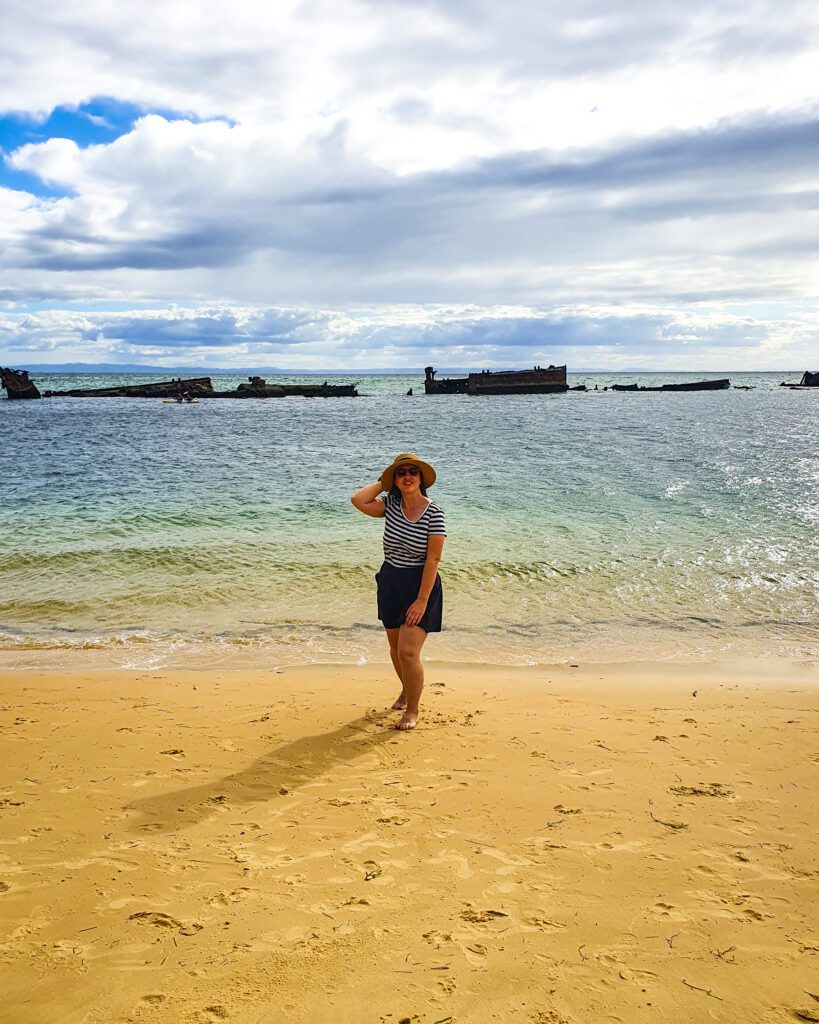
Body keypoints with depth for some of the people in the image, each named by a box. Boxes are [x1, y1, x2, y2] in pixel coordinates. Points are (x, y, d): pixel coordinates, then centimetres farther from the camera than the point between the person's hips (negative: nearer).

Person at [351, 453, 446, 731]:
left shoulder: (433, 512, -16)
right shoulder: (390, 504, -3)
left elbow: (433, 559, -17)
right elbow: (358, 500, -18)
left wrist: (422, 601, -19)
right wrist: (383, 483, -8)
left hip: (420, 585, -5)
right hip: (391, 583, 5)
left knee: (408, 651, -11)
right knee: (396, 647, 19)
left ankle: (412, 710, 9)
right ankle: (406, 691, 46)